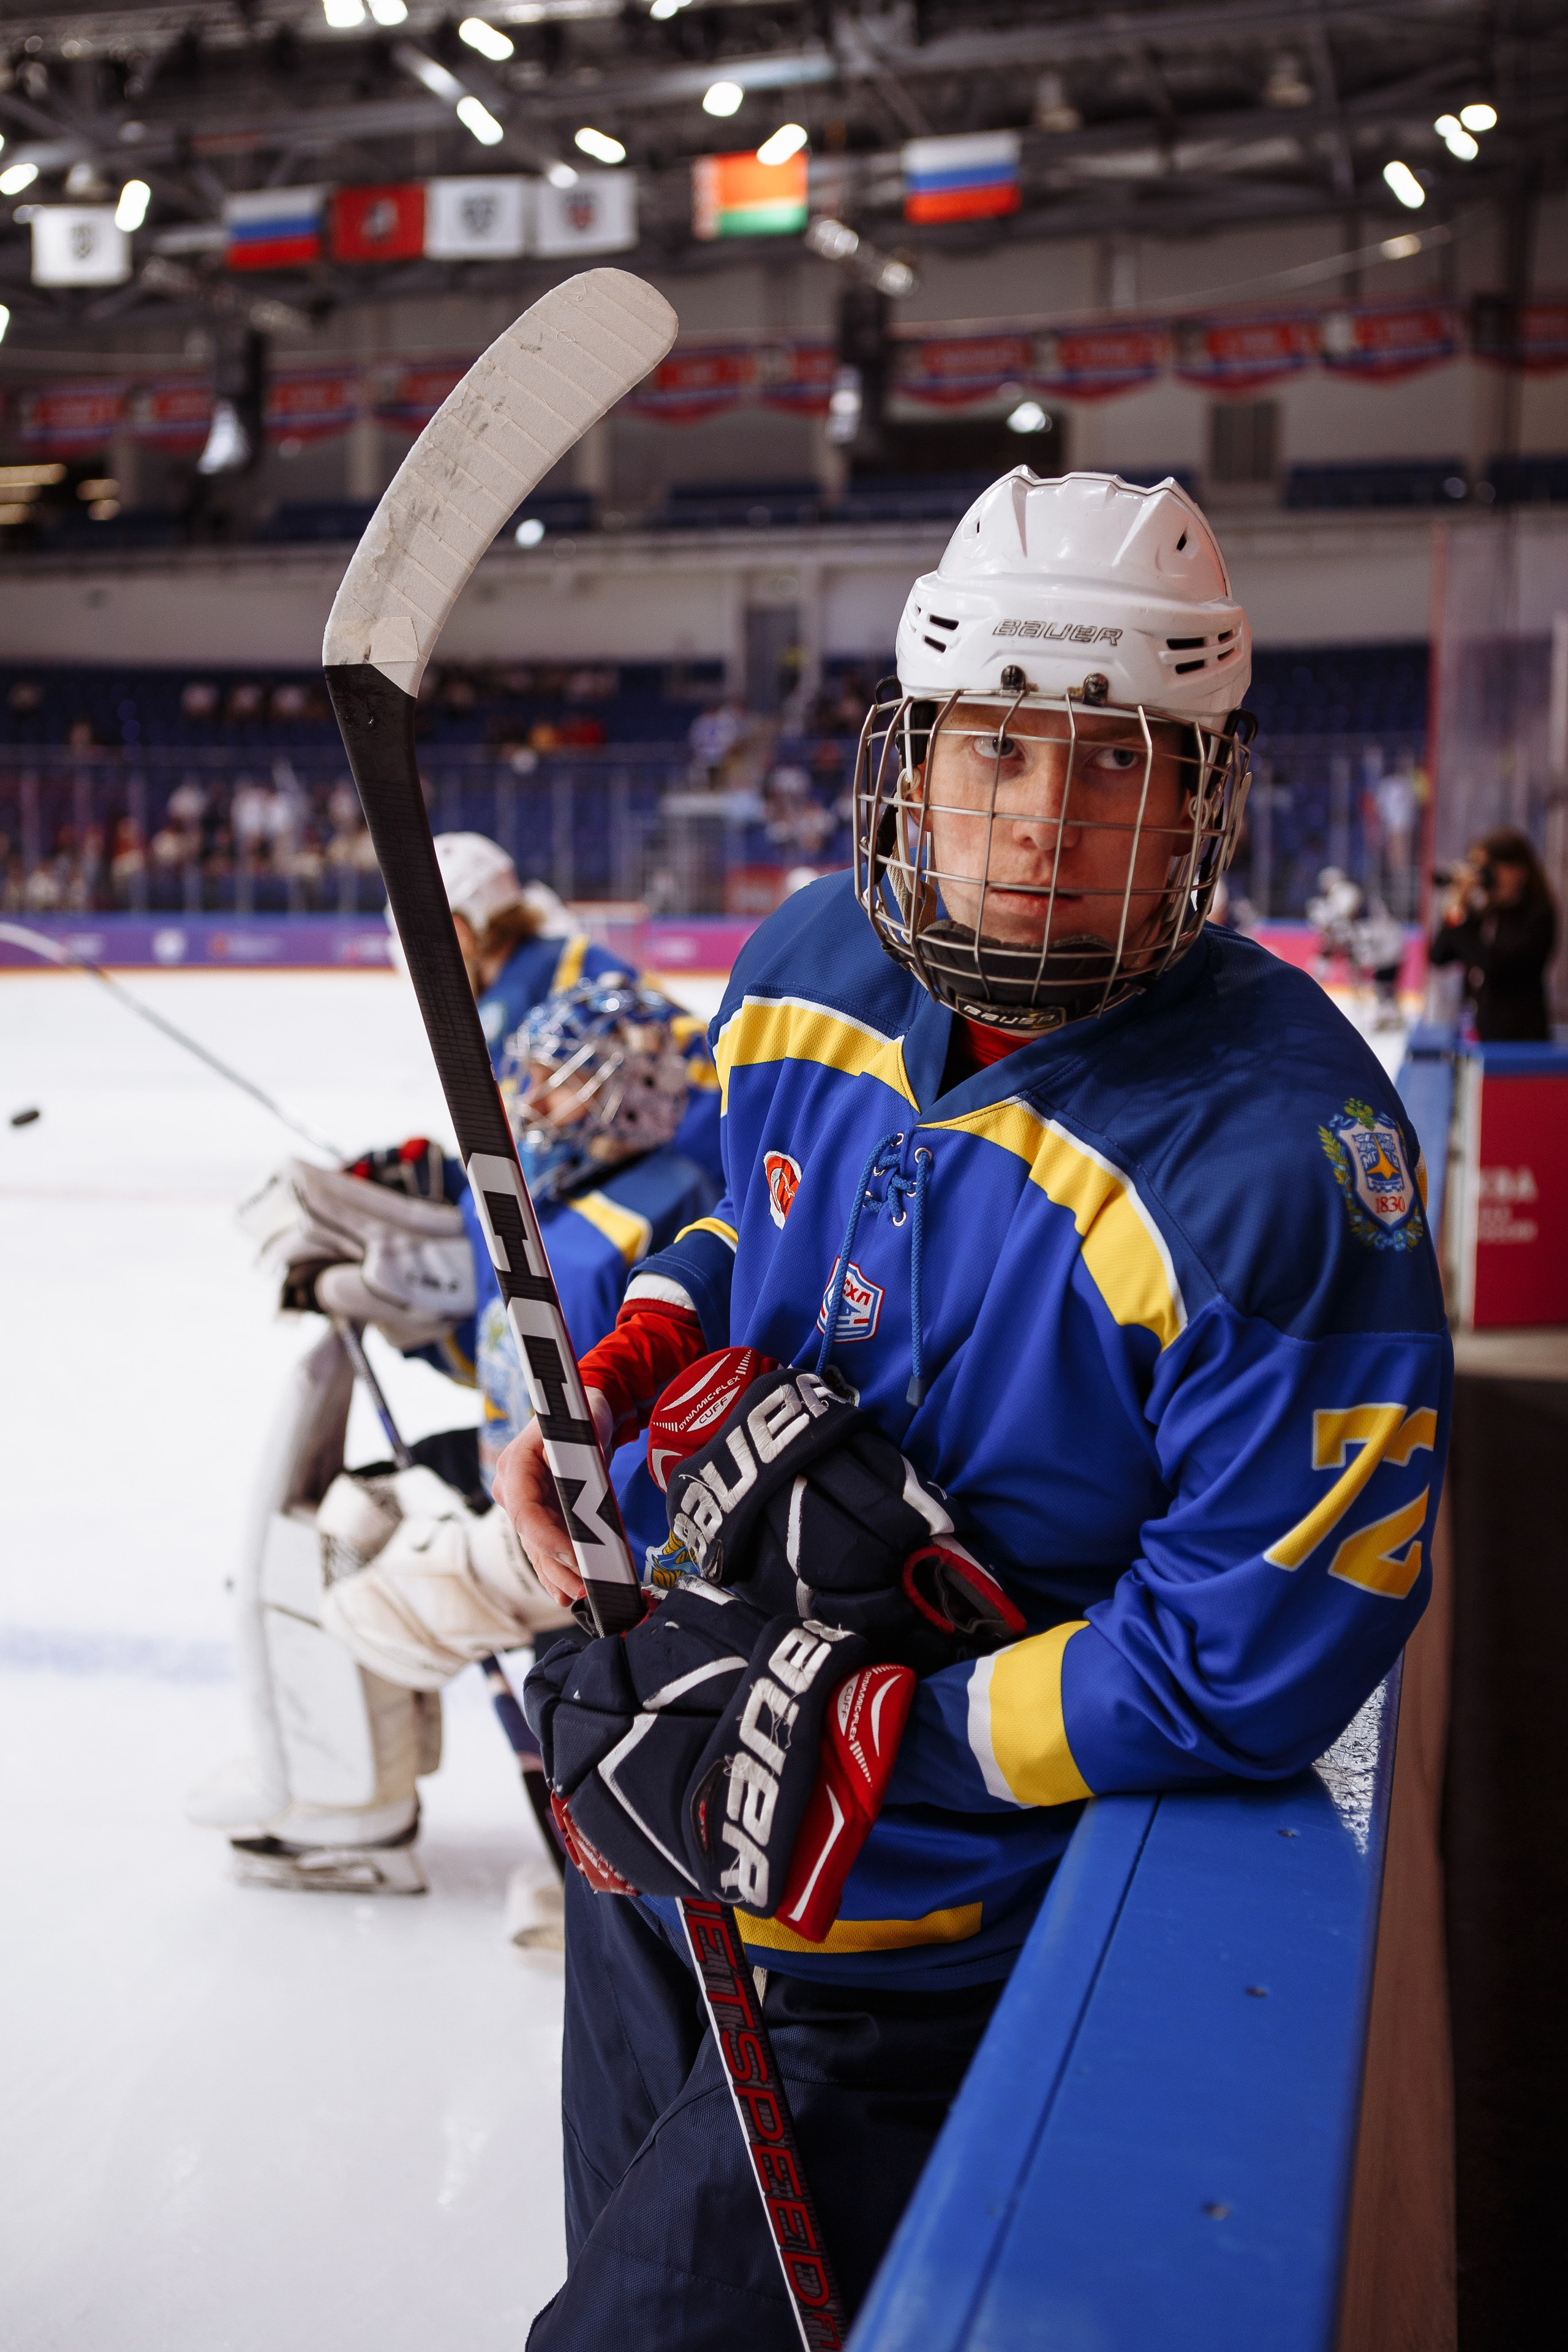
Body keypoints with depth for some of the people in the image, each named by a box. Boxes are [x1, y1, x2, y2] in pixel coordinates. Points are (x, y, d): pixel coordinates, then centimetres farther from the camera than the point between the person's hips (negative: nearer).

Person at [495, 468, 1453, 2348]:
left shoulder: (1284, 1153, -28)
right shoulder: (810, 963, -6)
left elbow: (1257, 1657, -27)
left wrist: (856, 1748, -25)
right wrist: (631, 1371, -4)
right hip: (678, 1776, 7)